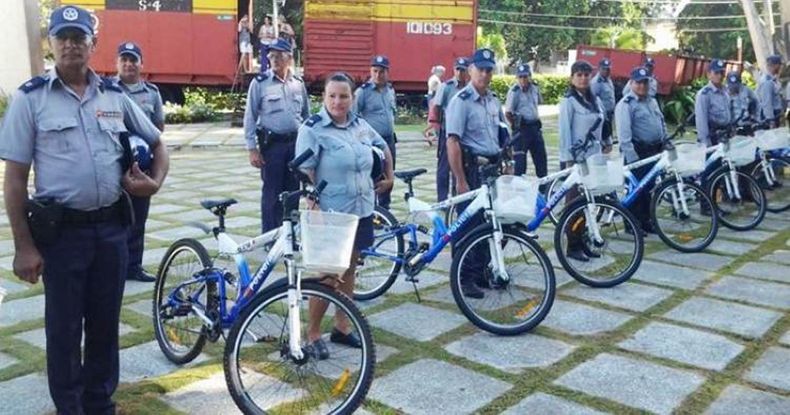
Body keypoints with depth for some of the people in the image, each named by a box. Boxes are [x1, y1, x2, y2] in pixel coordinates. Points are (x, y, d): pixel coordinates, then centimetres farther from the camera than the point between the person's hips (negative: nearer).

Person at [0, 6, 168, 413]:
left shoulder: (115, 95, 6)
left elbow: (156, 143, 20)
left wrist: (155, 181, 0)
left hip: (112, 227, 3)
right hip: (62, 231, -3)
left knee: (105, 323, 14)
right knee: (64, 329, 8)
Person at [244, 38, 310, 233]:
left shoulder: (298, 83, 8)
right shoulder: (260, 83, -4)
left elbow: (306, 115, 15)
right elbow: (250, 117, -4)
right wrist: (252, 149, -8)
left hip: (296, 143, 4)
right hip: (272, 144, -4)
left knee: (292, 190, 10)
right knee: (271, 192, 1)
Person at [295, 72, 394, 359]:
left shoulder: (360, 125, 7)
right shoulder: (313, 129, -10)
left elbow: (383, 148, 26)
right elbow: (304, 173, -15)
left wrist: (389, 177, 22)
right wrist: (313, 208, -21)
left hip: (361, 211, 6)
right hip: (330, 214, -6)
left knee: (348, 270, 14)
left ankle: (341, 327, 28)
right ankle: (313, 333, 15)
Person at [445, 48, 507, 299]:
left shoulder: (494, 100, 12)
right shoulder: (461, 101, -11)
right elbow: (452, 142, -18)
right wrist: (460, 180, -22)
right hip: (471, 167, -7)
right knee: (470, 224, -2)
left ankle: (482, 271, 25)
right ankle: (465, 279, 8)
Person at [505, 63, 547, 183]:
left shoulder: (535, 88, 5)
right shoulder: (514, 91, -12)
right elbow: (507, 113, -11)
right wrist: (516, 125, -2)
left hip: (535, 126, 6)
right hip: (521, 129, -6)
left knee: (541, 156, 11)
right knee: (520, 159, -2)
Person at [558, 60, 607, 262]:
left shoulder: (595, 100, 11)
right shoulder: (568, 101, -9)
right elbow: (564, 132, -13)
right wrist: (568, 160, -17)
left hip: (593, 157, 7)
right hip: (575, 159, -7)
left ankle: (582, 241, 20)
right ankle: (573, 246, 7)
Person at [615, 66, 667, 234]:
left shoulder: (652, 101, 15)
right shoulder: (626, 104, -11)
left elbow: (662, 123, 23)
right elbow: (624, 133, -18)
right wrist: (631, 157, -22)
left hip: (654, 151, 8)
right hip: (638, 152, -8)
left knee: (649, 187, 13)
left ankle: (645, 221, 23)